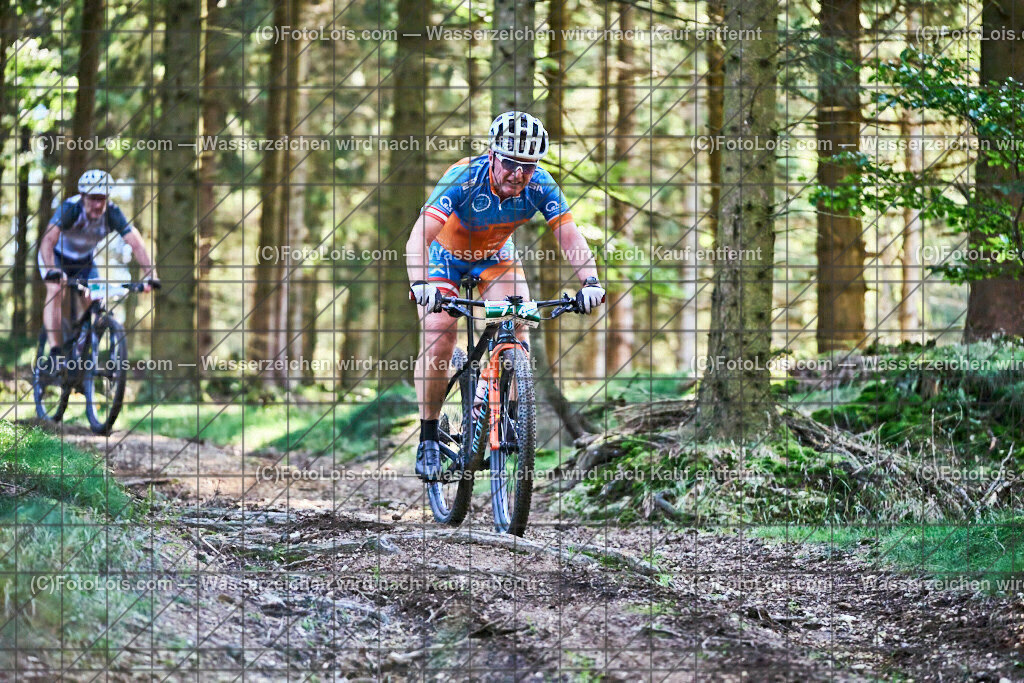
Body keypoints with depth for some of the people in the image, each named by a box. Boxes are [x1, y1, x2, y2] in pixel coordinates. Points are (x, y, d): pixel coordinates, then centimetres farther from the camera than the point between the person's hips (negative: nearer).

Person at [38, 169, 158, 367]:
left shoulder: (112, 213, -27)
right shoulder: (69, 208, -36)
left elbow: (136, 244, -32)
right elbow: (48, 240, -47)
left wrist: (150, 275, -46)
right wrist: (52, 271, -64)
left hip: (84, 260, 4)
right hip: (56, 255, -4)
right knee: (56, 291, -29)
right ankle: (55, 352, -33)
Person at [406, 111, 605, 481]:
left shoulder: (540, 186, -26)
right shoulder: (463, 178, -36)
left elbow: (570, 237, -29)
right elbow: (419, 236, -44)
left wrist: (590, 281, -48)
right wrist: (419, 284, -62)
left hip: (495, 255, 3)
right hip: (446, 253, -3)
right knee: (438, 339, -16)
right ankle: (428, 438, -5)